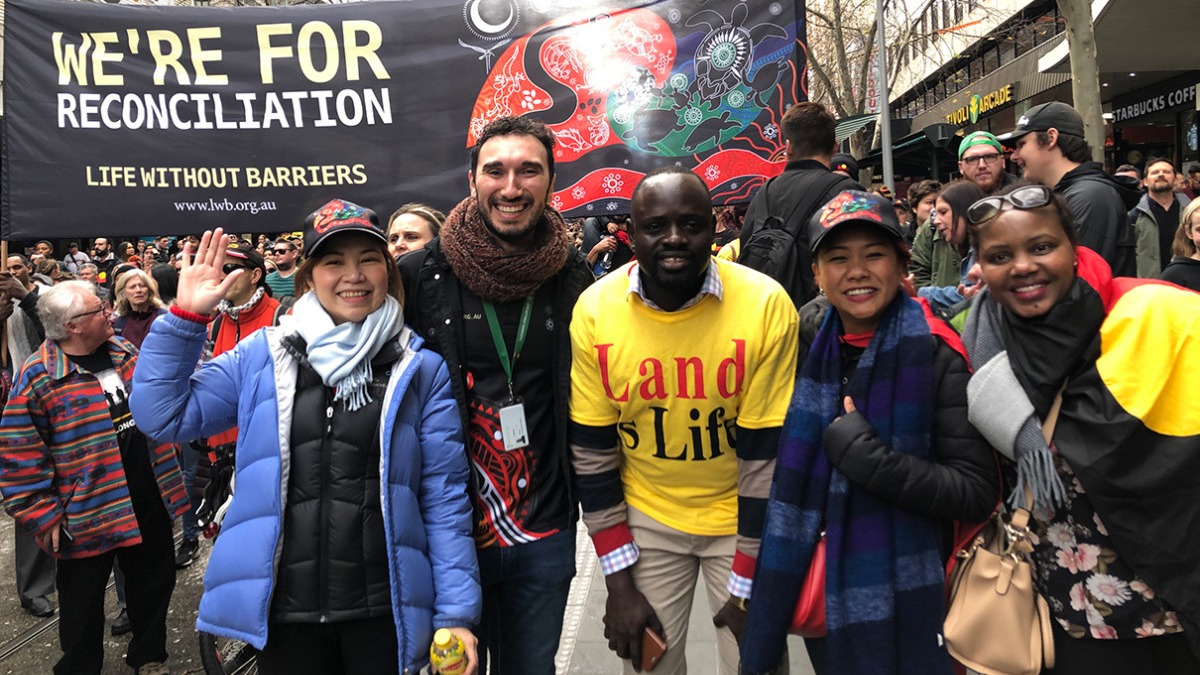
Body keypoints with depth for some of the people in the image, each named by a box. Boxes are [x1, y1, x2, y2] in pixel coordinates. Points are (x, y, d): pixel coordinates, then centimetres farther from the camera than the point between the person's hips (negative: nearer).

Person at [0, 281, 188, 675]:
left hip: (148, 498, 6)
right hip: (87, 511, -6)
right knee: (83, 601, 10)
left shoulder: (124, 352, 4)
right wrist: (43, 515, -14)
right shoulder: (38, 378, -15)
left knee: (154, 582, 18)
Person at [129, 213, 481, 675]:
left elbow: (444, 500, -2)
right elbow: (162, 415, 5)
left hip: (385, 613, -1)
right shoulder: (262, 356, 4)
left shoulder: (422, 371, -1)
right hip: (285, 611, 2)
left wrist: (457, 613, -6)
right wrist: (185, 316, -4)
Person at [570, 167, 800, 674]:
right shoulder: (595, 310, -13)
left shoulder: (766, 304, -20)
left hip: (741, 515, -1)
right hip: (645, 518, 2)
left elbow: (768, 453, -14)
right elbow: (592, 452, -6)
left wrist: (747, 588, -9)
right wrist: (619, 583, -4)